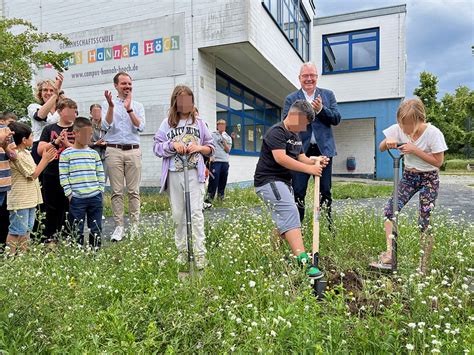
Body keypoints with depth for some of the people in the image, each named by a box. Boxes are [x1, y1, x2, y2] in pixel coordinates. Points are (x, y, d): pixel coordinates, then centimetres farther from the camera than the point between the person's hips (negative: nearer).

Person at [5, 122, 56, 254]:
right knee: (16, 231, -2)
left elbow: (34, 170, 14)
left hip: (29, 199, 10)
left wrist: (47, 160, 5)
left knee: (26, 229, 16)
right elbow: (33, 174, -16)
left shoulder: (26, 153, 11)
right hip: (20, 201, -10)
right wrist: (44, 159, -8)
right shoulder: (18, 155, -18)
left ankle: (24, 253, 26)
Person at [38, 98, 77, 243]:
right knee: (52, 210, 12)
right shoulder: (49, 129, 6)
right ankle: (47, 238, 26)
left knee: (70, 209, 5)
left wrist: (67, 143, -20)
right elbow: (40, 150, -1)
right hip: (51, 176, 1)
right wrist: (55, 141, -16)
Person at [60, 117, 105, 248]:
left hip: (95, 197, 3)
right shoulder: (66, 154, -2)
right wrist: (69, 194, -7)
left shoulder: (94, 153, 8)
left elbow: (100, 174, 12)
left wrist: (100, 190, 4)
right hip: (77, 198, -3)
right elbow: (63, 176, -3)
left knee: (96, 229, 11)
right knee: (77, 230, 5)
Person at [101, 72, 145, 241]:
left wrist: (129, 109, -11)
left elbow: (140, 127, -3)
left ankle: (135, 226, 9)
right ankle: (119, 226, 8)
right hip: (114, 150, -1)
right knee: (116, 191, 1)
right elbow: (106, 126, -5)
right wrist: (111, 106, -16)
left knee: (134, 191, 2)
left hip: (133, 151, 1)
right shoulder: (107, 104, 9)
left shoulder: (138, 106, 12)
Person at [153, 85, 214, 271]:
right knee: (178, 214, 7)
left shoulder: (199, 122, 7)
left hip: (194, 173, -1)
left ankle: (200, 254, -1)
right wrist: (172, 145, -11)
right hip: (174, 174, 2)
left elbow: (210, 147, 12)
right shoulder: (167, 123, 7)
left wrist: (199, 148, -8)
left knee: (196, 212, -7)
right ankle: (182, 252, 20)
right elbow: (157, 147, 5)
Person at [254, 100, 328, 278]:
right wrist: (309, 169, -25)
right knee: (290, 213, -24)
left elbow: (301, 158, 16)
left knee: (283, 220, 15)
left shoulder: (295, 136, 17)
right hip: (269, 181, -10)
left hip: (283, 182, 10)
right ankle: (303, 260, -32)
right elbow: (281, 158, -25)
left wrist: (315, 161, -6)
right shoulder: (276, 132, -14)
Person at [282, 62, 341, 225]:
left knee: (325, 190, 7)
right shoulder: (291, 99, 7)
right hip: (301, 150, -1)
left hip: (323, 149, 1)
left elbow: (336, 119, 4)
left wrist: (321, 109, -12)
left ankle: (327, 224, 18)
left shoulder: (328, 95, 11)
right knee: (298, 191, 0)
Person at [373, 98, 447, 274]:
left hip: (429, 179, -4)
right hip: (409, 176, 4)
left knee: (425, 222, -4)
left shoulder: (433, 133, -20)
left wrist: (415, 150, -25)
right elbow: (381, 148, 0)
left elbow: (438, 162, -16)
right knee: (390, 209, -12)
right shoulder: (398, 129, -10)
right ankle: (389, 253, -6)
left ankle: (424, 265, 10)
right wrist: (387, 142, -23)